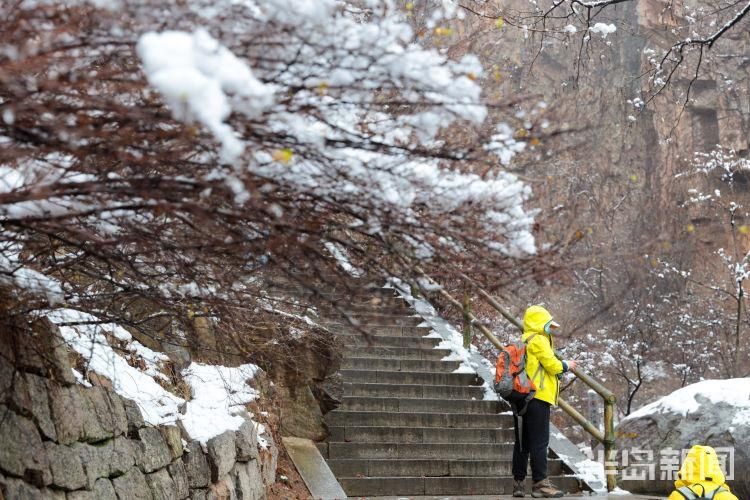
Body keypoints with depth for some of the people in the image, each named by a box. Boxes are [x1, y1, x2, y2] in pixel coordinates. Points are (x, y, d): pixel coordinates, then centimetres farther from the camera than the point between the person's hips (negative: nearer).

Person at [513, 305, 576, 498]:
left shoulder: (523, 341, 19)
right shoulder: (538, 340, -9)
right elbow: (552, 364, -12)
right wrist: (567, 365, 6)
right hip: (537, 397, -9)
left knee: (522, 442, 11)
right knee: (539, 442, -7)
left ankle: (518, 483, 12)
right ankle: (540, 484, -7)